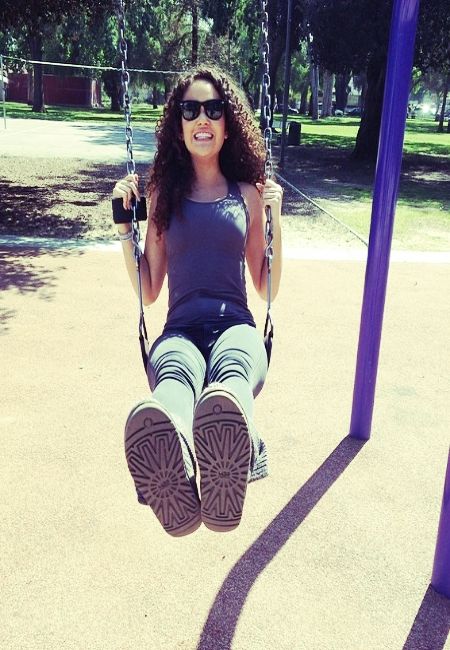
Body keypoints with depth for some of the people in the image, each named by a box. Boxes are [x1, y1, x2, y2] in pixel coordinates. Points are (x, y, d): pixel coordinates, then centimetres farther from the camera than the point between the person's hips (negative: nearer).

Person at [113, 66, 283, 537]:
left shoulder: (249, 194, 17)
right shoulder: (164, 193, 16)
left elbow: (267, 289, 18)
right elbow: (148, 292, 17)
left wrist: (275, 219, 7)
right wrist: (124, 224, 8)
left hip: (235, 326, 1)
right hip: (181, 329, 0)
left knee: (232, 370, -40)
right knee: (174, 373, -40)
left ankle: (228, 464, -73)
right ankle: (171, 475, -73)